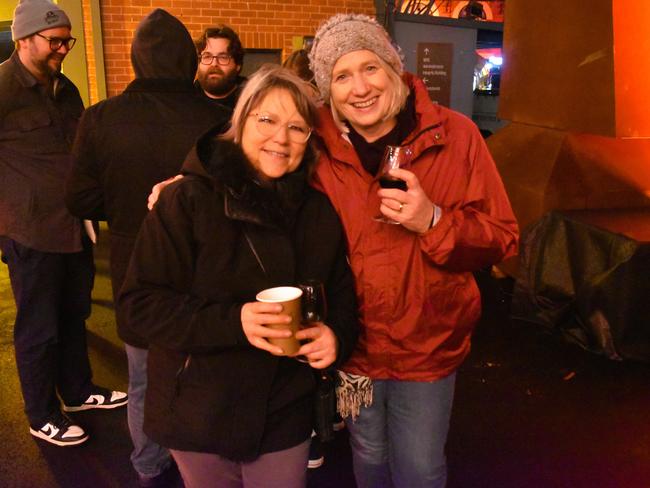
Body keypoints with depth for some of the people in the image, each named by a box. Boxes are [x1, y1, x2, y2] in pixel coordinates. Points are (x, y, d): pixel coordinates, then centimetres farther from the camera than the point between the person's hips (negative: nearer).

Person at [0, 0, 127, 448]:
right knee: (39, 328, 6)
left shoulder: (65, 89, 13)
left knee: (74, 316, 18)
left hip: (76, 226, 7)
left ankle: (78, 389, 37)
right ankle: (43, 416, 23)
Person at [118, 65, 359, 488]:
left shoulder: (320, 211, 1)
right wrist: (233, 321, -27)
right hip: (202, 414, -3)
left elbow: (342, 294, 8)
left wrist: (337, 335, -14)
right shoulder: (188, 200, -13)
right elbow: (142, 300, -15)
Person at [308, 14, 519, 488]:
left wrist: (433, 221, -28)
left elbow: (502, 239, -10)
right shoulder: (319, 146, -10)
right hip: (354, 343, 2)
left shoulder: (454, 134, -13)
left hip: (429, 346, -1)